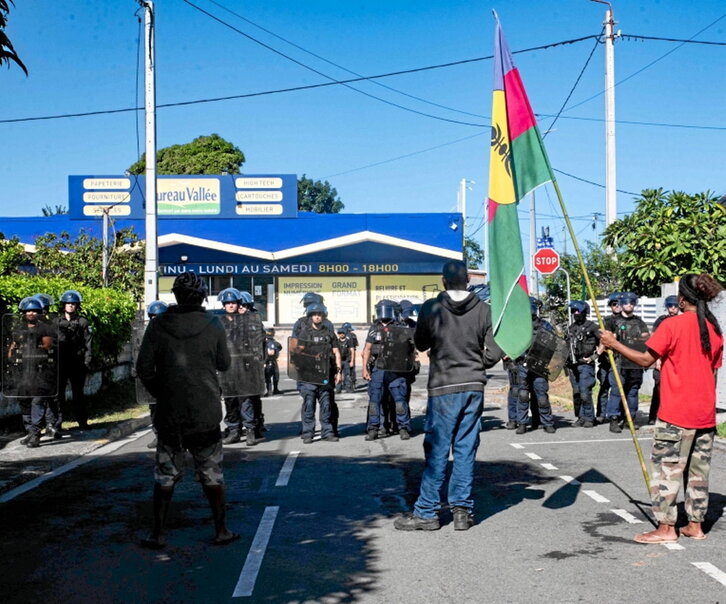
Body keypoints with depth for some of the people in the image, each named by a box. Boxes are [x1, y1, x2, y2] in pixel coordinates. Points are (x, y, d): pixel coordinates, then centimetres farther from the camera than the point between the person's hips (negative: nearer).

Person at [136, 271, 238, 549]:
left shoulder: (158, 325, -6)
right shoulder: (213, 326, -6)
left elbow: (144, 368, -4)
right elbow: (224, 364, 5)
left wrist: (160, 394, 11)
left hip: (169, 413, 0)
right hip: (206, 414, 0)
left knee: (165, 475, 11)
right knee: (211, 474, 11)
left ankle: (158, 534, 14)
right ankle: (221, 531, 18)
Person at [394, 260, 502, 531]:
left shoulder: (431, 308, -6)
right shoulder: (484, 310, -2)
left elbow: (420, 344, 6)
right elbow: (493, 353, -2)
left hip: (443, 387, -2)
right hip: (474, 387, 2)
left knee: (437, 450, 2)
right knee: (465, 449, 8)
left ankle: (426, 511, 6)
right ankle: (463, 510, 12)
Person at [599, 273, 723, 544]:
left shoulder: (673, 325, -12)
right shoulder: (714, 329, 8)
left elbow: (646, 359, -11)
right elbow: (713, 372, 13)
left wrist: (615, 344, -2)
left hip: (676, 413, -6)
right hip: (705, 414, 6)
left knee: (667, 467, 0)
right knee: (698, 468, 12)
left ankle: (666, 527, 1)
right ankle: (695, 525, 17)